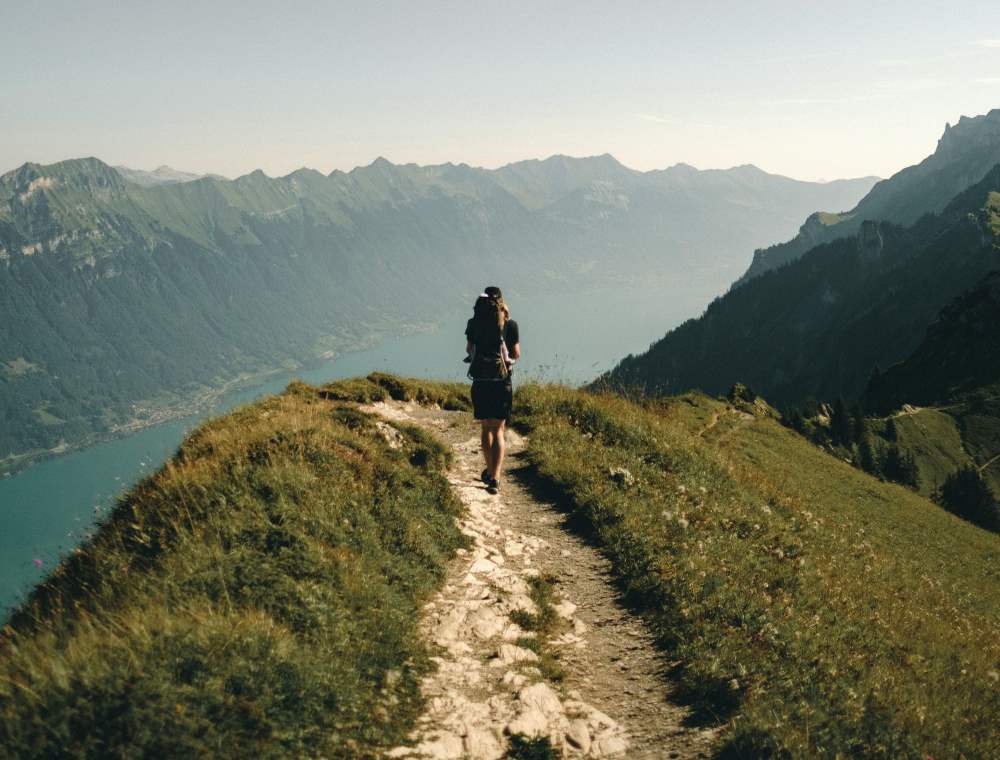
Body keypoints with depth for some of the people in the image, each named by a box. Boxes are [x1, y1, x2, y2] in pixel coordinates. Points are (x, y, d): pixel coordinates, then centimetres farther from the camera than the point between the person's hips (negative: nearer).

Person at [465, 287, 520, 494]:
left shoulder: (474, 323, 1)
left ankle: (490, 471, 32)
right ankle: (494, 477, -13)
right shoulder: (510, 324, -4)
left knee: (486, 428, 18)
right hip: (502, 383, -2)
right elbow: (516, 354, 3)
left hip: (480, 382, 2)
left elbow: (469, 350, 12)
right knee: (498, 430, 0)